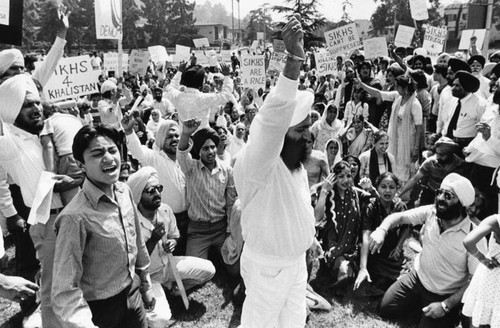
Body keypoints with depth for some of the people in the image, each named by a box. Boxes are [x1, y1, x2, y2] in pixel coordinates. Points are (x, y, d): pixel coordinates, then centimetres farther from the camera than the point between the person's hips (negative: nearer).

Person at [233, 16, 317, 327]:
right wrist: (294, 60, -53)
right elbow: (272, 120, -48)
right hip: (268, 265, -7)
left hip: (297, 259, 7)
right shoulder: (255, 162, -29)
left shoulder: (295, 161, -1)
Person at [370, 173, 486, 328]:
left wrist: (446, 306, -22)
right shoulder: (430, 212, -14)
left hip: (446, 296, -4)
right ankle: (418, 303, 26)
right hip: (416, 278, 4)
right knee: (384, 310, 3)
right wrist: (381, 230, -31)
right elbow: (399, 216, -8)